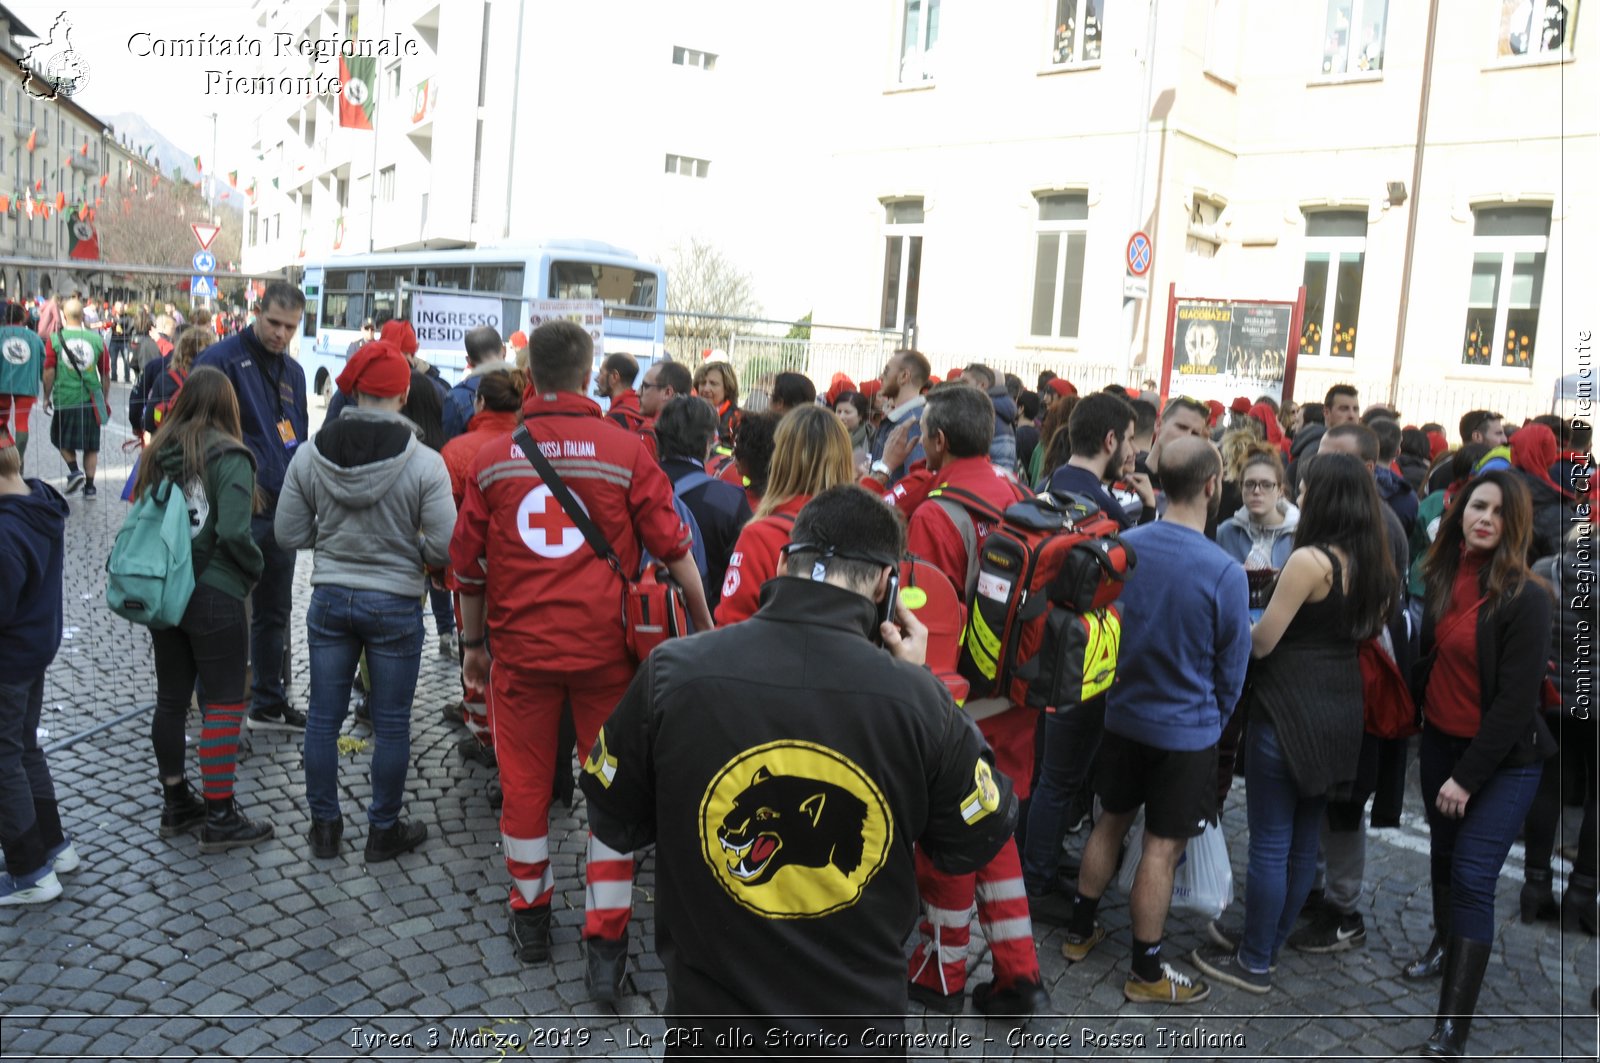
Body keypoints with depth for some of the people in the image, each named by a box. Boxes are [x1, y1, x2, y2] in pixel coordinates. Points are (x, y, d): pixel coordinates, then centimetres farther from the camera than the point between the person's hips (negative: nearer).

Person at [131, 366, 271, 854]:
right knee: (223, 704, 3)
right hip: (214, 596, -6)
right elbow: (233, 533, -22)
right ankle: (219, 818, 8)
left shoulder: (158, 452, 4)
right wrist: (254, 569, -5)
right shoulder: (228, 457, -14)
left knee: (171, 699, 16)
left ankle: (176, 804, 29)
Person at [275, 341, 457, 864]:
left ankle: (324, 826, 27)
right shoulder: (424, 464, -17)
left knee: (323, 717, 16)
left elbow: (288, 534, -2)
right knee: (391, 724, 11)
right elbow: (443, 548, -17)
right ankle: (384, 830, 23)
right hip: (395, 605, -3)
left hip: (330, 598, 3)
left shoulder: (309, 456, -8)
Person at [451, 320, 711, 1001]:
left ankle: (531, 918, 33)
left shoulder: (493, 459, 2)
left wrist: (472, 644, 20)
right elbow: (673, 549, -6)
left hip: (520, 645, 2)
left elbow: (468, 566, 8)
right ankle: (605, 943, 12)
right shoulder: (626, 452, -6)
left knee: (524, 785, 16)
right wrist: (705, 627, 4)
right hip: (605, 645, -2)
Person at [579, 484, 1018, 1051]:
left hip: (712, 1017, 0)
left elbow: (613, 821, -3)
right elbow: (977, 841, -2)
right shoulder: (918, 700, -19)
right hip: (858, 1021, 1)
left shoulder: (673, 673, -18)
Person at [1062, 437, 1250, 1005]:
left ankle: (1079, 931, 35)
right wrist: (1216, 721, 11)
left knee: (1111, 821, 22)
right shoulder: (1225, 572, -23)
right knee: (1162, 849, 6)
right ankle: (1146, 973, 20)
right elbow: (1231, 667, -8)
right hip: (1187, 729, -4)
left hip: (1123, 716, 5)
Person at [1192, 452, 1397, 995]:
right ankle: (1268, 946, 30)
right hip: (1341, 713, 8)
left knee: (1270, 843, 2)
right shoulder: (1373, 564, 5)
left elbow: (1262, 642, -14)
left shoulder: (1310, 560, -19)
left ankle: (1253, 963, 13)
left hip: (1290, 712, -8)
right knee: (1304, 841, 16)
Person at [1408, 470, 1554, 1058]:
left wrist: (1468, 777, -16)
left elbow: (1516, 700, -18)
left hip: (1504, 759, -6)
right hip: (1441, 742, 6)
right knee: (1442, 863, 18)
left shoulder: (1526, 598, -18)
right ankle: (1447, 956, 42)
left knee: (1472, 881, -9)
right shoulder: (1440, 578, -1)